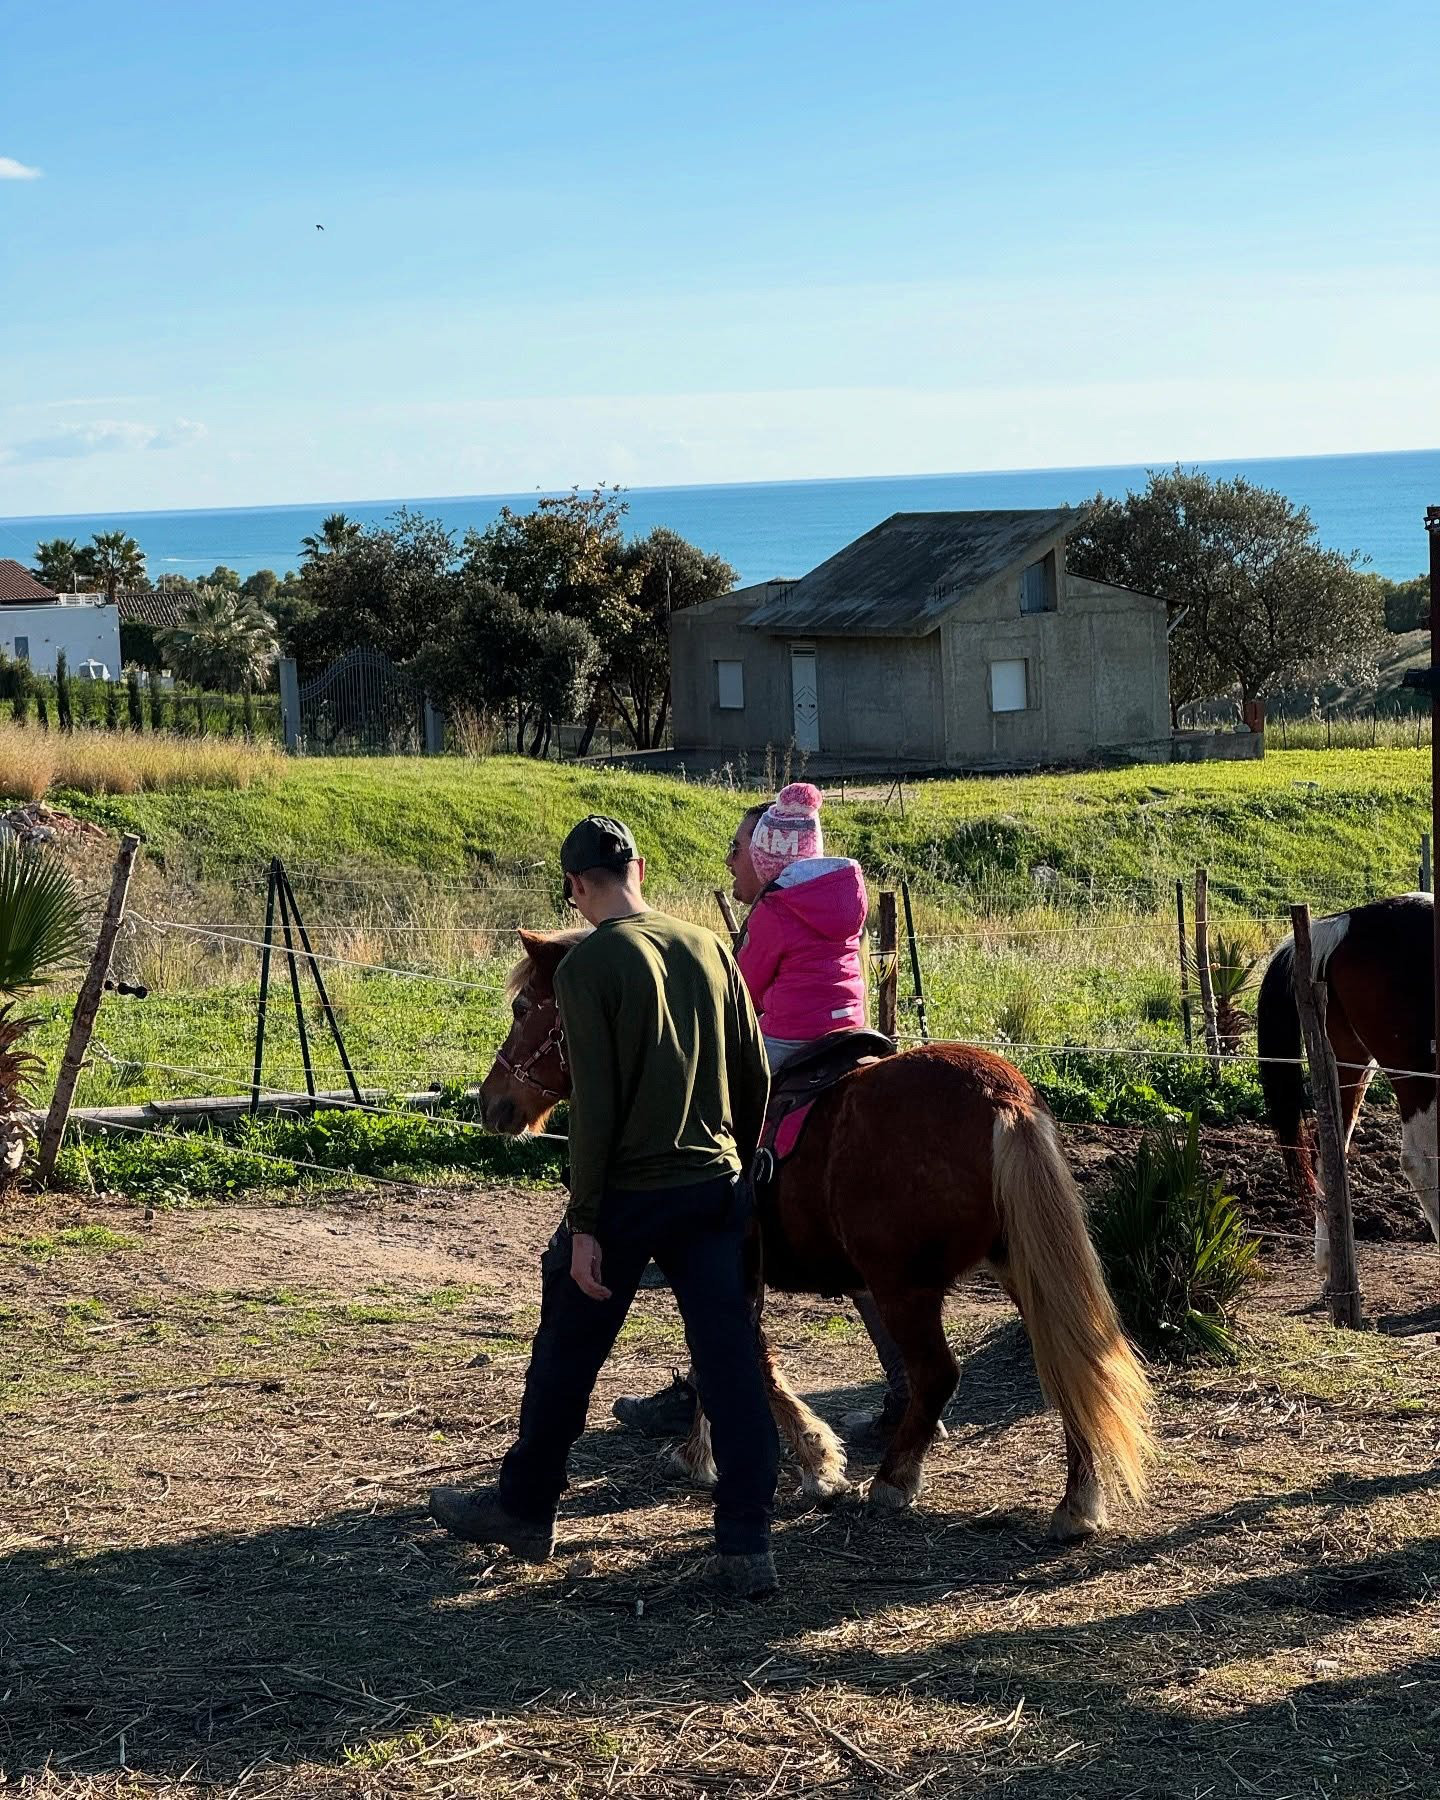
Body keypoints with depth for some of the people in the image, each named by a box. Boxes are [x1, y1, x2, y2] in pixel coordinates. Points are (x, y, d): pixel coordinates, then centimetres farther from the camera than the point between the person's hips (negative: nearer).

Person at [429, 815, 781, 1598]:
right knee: (731, 1363, 4)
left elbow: (594, 1105, -16)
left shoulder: (588, 964, -12)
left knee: (566, 1353, 13)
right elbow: (755, 1077, 9)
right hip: (717, 1189, 5)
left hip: (627, 1192, -5)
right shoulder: (709, 948, 6)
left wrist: (583, 1224, -12)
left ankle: (525, 1507, 28)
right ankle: (747, 1546, 2)